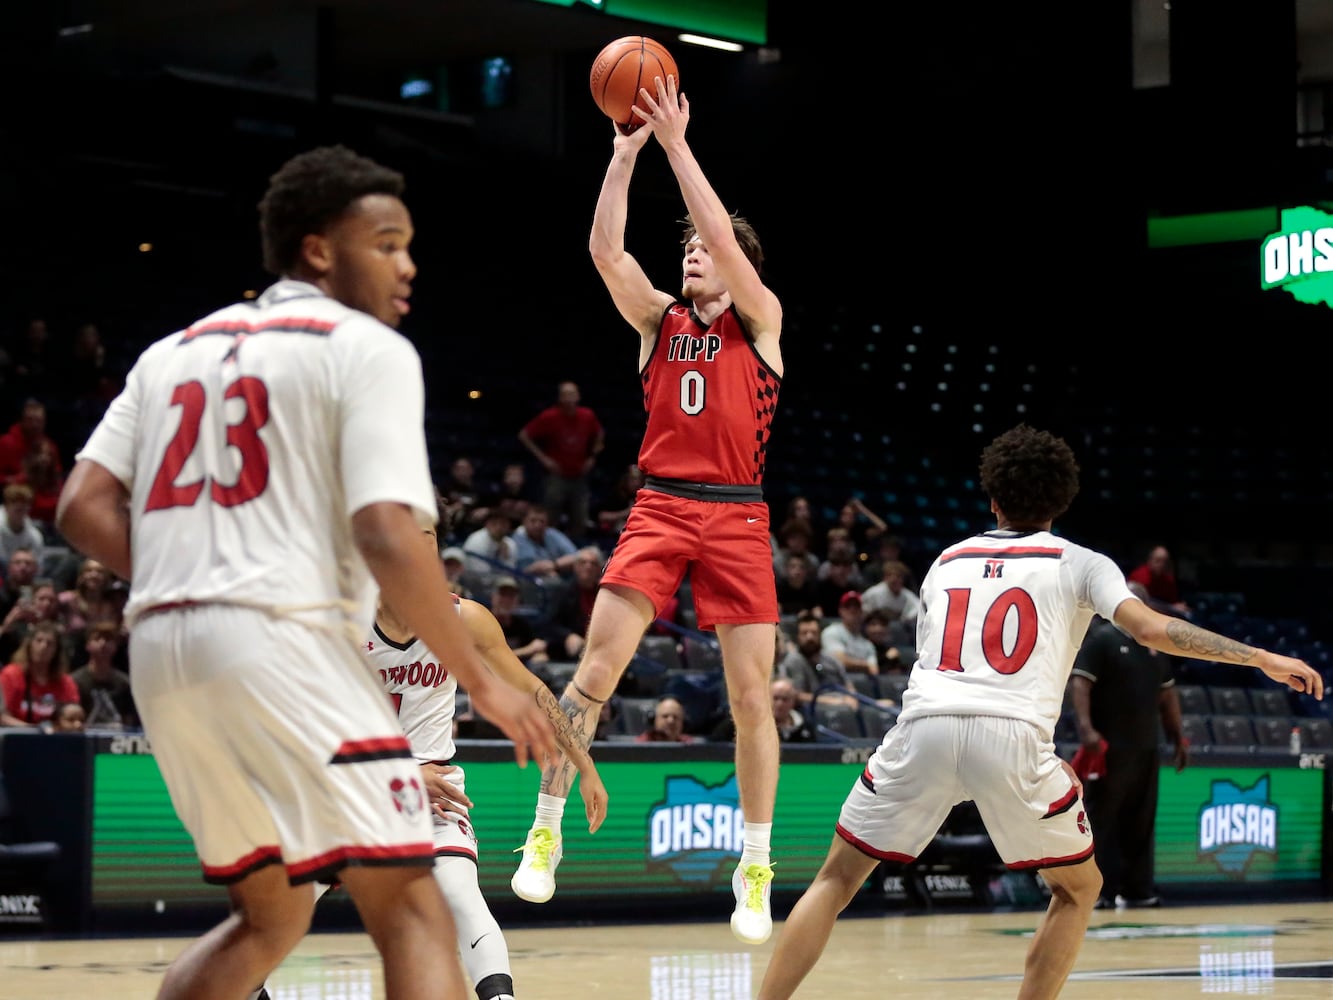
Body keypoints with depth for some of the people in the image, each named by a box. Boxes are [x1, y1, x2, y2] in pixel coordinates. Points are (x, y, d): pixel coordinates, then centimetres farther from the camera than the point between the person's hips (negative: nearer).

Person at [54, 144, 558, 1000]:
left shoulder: (175, 352, 20)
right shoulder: (367, 349, 0)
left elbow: (83, 509, 10)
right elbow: (388, 540, -12)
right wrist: (483, 683, -4)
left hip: (161, 649, 7)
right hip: (284, 638, -7)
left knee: (271, 916, 22)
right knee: (411, 908, -6)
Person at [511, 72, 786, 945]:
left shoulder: (760, 319, 4)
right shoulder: (659, 318, 11)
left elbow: (724, 239, -11)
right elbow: (606, 251, -5)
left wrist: (676, 143, -12)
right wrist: (627, 153, -12)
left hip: (737, 517, -2)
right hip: (660, 508, 2)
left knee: (751, 697, -2)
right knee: (595, 671, -9)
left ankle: (756, 872, 8)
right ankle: (546, 830, 2)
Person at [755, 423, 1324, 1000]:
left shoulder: (946, 562, 27)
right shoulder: (1079, 563, 17)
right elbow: (1152, 629, 3)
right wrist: (1264, 658, 7)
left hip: (924, 727, 2)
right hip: (1013, 736, -2)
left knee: (837, 881, 15)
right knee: (1078, 890, 20)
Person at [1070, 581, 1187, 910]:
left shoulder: (1154, 644, 16)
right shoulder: (1100, 638, -5)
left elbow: (1166, 692, 24)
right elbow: (1079, 682, -14)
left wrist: (1177, 736, 20)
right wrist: (1085, 727, -26)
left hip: (1145, 747, 7)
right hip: (1109, 746, -7)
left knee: (1140, 822, 9)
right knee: (1101, 819, -5)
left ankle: (1136, 889, 15)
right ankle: (1095, 891, -4)